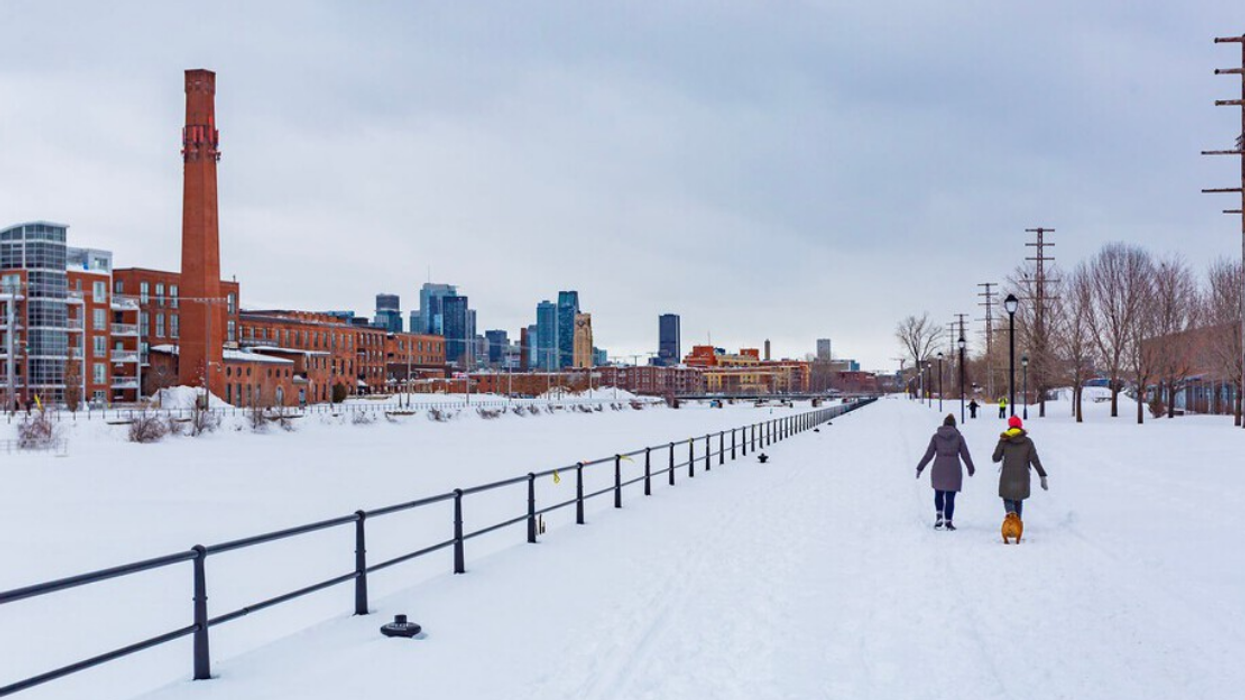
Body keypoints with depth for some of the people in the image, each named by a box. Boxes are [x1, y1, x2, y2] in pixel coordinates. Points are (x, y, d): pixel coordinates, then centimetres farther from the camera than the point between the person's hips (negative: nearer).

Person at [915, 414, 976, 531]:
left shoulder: (936, 436, 0)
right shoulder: (958, 437, 0)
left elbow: (928, 454, -1)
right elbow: (965, 455, 5)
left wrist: (920, 468, 6)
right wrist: (971, 468, 20)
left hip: (939, 470, 1)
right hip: (953, 470, -1)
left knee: (938, 494, 17)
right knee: (950, 497, 5)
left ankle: (940, 515, -1)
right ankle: (948, 521, 3)